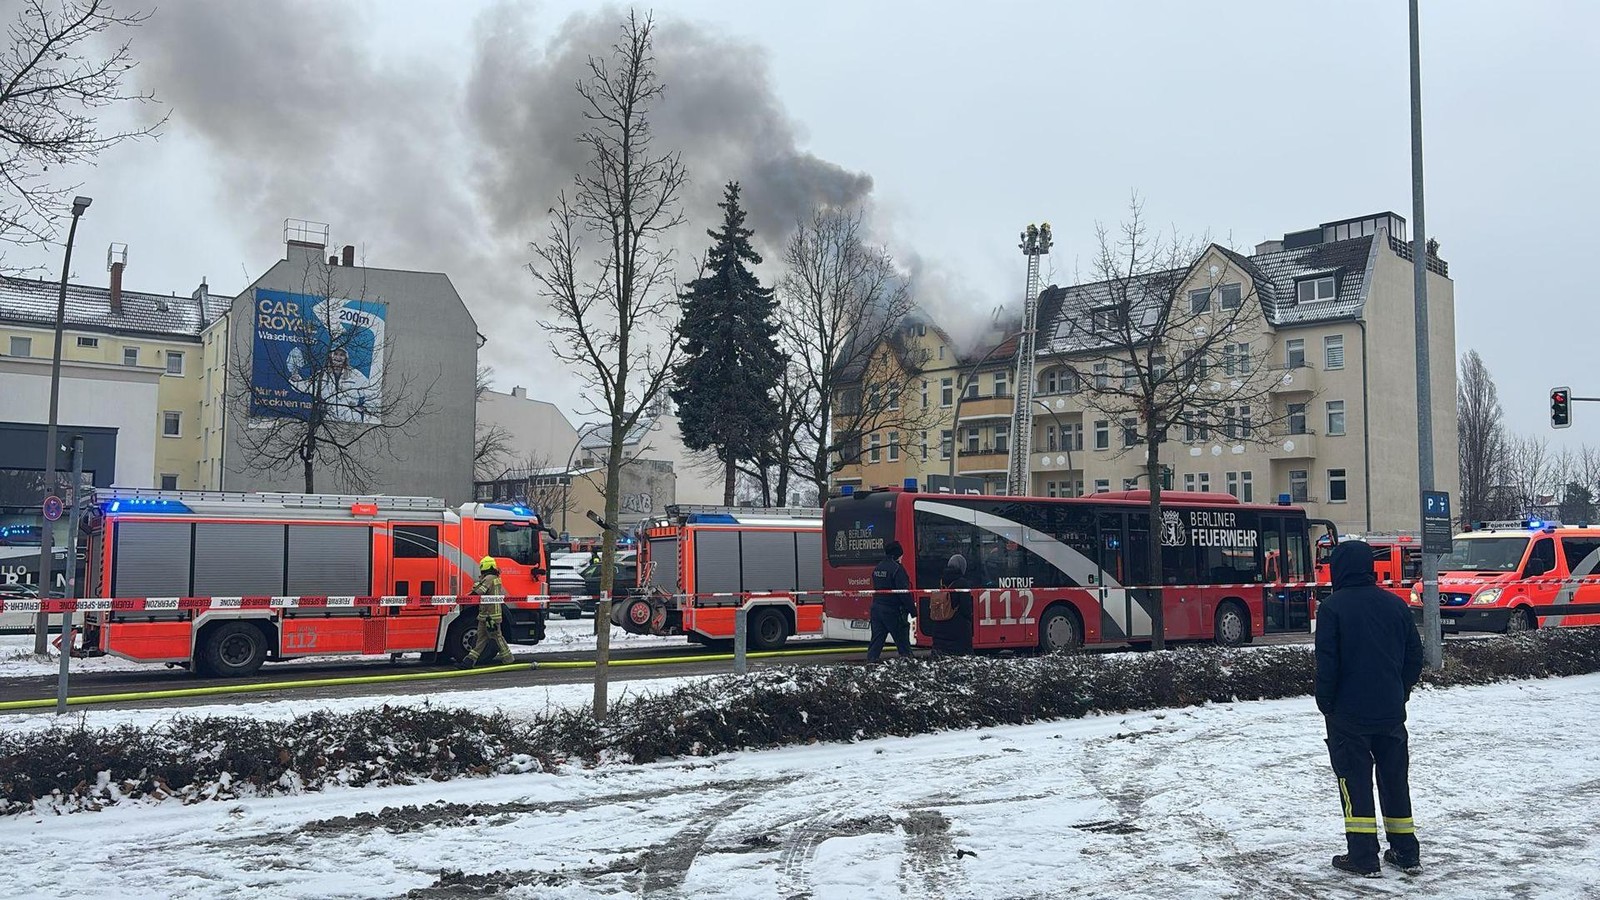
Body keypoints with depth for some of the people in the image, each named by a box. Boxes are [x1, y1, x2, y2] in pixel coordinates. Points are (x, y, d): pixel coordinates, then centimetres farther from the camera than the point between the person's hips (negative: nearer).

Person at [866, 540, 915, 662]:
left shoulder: (878, 568, 11)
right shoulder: (897, 568, -15)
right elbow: (904, 592, -17)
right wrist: (912, 610, -12)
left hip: (876, 607, 7)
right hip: (892, 610, -7)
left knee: (877, 638, 9)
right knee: (902, 638, 3)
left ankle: (870, 660, 6)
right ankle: (906, 658, 5)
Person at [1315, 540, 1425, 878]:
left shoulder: (1332, 608, -12)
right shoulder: (1395, 604, 4)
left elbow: (1327, 664, -13)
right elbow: (1414, 655, 9)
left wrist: (1326, 704, -1)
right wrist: (1400, 692, 18)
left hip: (1349, 713, -5)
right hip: (1391, 711, 5)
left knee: (1355, 781, 2)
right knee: (1394, 778, 16)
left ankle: (1364, 857, 1)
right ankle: (1406, 853, 21)